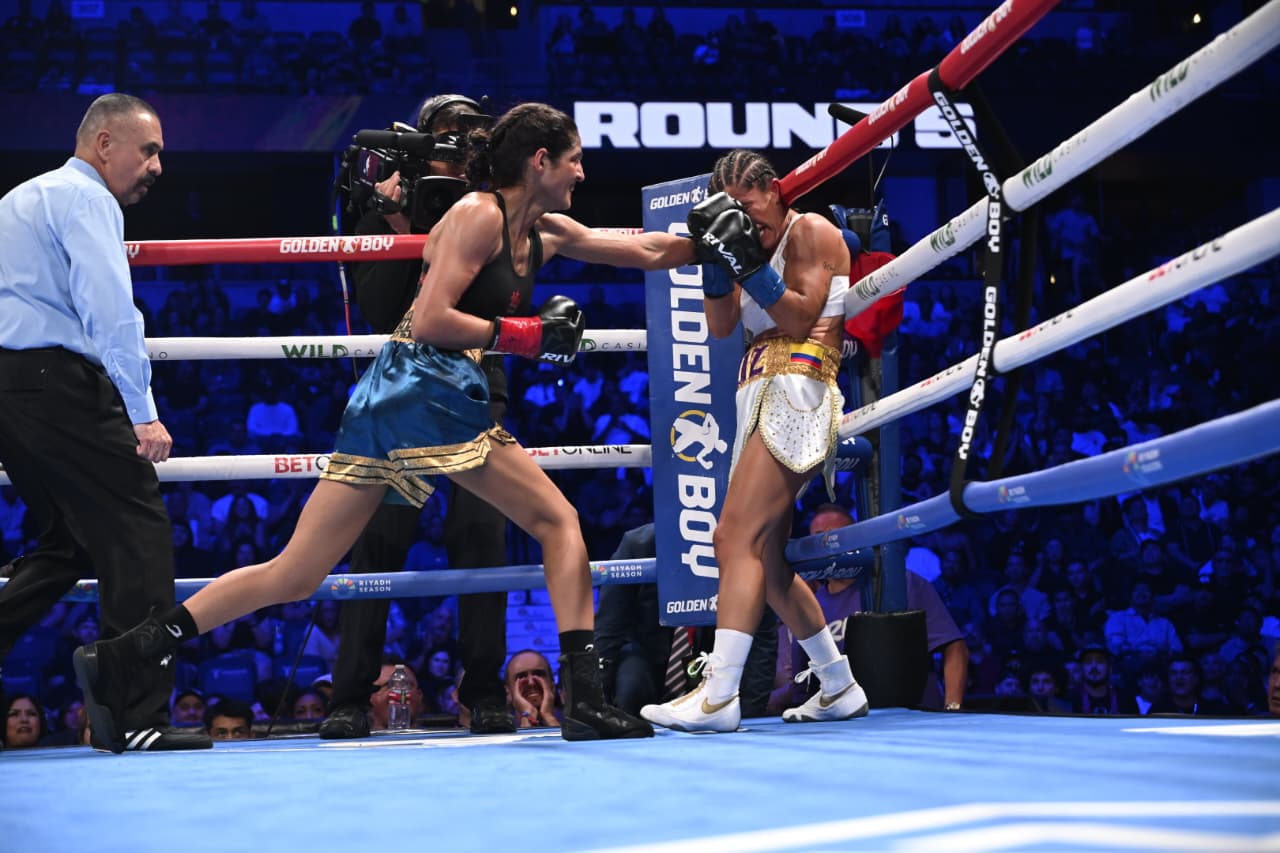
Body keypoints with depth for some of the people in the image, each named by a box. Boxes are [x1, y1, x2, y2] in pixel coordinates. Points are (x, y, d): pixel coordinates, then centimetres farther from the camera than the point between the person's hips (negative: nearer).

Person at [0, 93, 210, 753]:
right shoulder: (85, 199, -6)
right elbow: (111, 312, -16)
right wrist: (143, 413, -17)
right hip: (58, 381, -10)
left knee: (71, 540, 17)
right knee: (137, 532, -8)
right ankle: (139, 718, -10)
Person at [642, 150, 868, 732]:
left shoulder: (809, 231, 1)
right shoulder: (756, 246, 24)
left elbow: (801, 317, -9)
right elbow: (721, 326, 12)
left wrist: (748, 262, -16)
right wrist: (715, 259, 0)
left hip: (797, 391, -10)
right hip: (763, 399, 10)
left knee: (741, 536, -21)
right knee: (762, 555, 9)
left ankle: (718, 696, -29)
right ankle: (840, 688, 17)